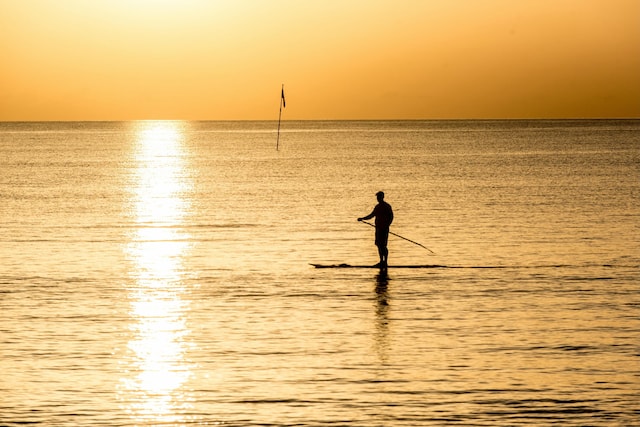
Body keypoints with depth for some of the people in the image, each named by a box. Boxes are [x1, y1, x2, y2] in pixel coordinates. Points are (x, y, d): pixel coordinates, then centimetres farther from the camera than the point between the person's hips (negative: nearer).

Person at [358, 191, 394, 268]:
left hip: (384, 228, -7)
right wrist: (362, 218, 12)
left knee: (383, 246, -10)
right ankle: (381, 261, 17)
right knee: (379, 245, 8)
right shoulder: (377, 206, 15)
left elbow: (391, 217, -9)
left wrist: (387, 225, -20)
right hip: (378, 227, 7)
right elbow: (371, 215, 22)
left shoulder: (387, 206, -7)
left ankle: (385, 262, -5)